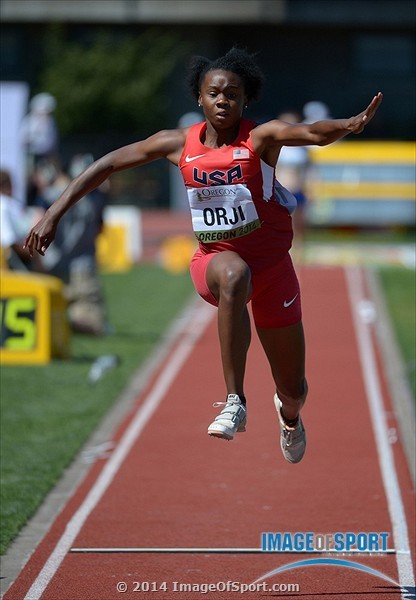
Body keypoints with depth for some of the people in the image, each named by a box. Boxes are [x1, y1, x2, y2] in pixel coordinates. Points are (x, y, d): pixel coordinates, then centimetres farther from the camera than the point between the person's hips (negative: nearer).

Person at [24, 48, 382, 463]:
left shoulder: (262, 138, -12)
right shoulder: (179, 144, -3)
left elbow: (315, 134, -31)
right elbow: (108, 165, 3)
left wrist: (351, 125, -54)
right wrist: (54, 214, -2)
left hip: (271, 264, 0)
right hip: (215, 260, 0)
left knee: (293, 389, 11)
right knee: (235, 276, -41)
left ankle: (289, 415, 53)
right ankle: (234, 402, -40)